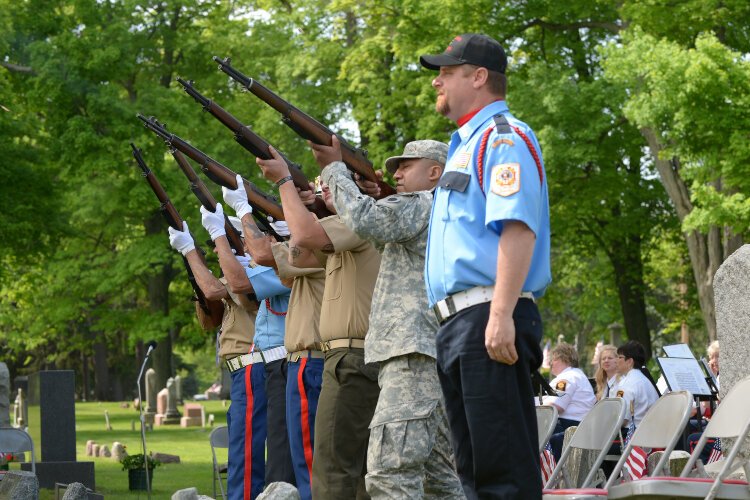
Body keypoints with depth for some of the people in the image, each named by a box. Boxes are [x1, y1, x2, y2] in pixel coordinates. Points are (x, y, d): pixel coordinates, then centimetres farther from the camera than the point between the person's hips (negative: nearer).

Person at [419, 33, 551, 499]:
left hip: (490, 319, -10)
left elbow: (517, 229, -19)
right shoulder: (466, 144, 25)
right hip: (458, 322, 10)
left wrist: (500, 315, -27)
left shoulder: (504, 137, -6)